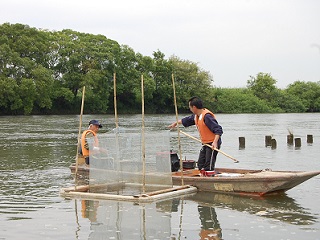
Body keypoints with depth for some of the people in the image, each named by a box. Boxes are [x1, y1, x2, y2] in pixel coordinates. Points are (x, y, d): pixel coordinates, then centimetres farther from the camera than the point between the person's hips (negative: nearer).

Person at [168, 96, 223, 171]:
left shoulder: (207, 116, -23)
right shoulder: (196, 116, 7)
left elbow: (218, 130, -27)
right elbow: (187, 120, 28)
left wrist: (215, 142, -38)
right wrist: (176, 123, 40)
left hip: (213, 144, -10)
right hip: (205, 144, 10)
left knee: (208, 167, -15)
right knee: (200, 165, 13)